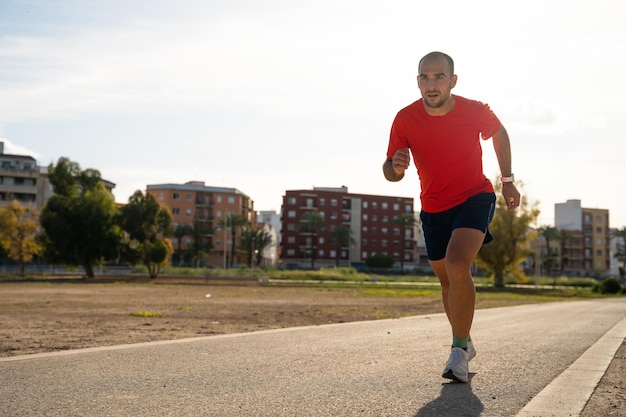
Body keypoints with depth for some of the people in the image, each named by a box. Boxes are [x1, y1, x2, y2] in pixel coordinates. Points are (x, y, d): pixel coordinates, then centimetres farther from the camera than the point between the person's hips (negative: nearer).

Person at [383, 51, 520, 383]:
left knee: (457, 266, -27)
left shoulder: (475, 112, -17)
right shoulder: (405, 119, -15)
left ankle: (459, 350, -13)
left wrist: (508, 180, 8)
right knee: (447, 281, 14)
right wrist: (396, 168, -34)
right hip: (433, 208, 3)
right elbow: (389, 172, -10)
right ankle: (465, 344, 37)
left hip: (475, 197, -3)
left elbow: (499, 134, 6)